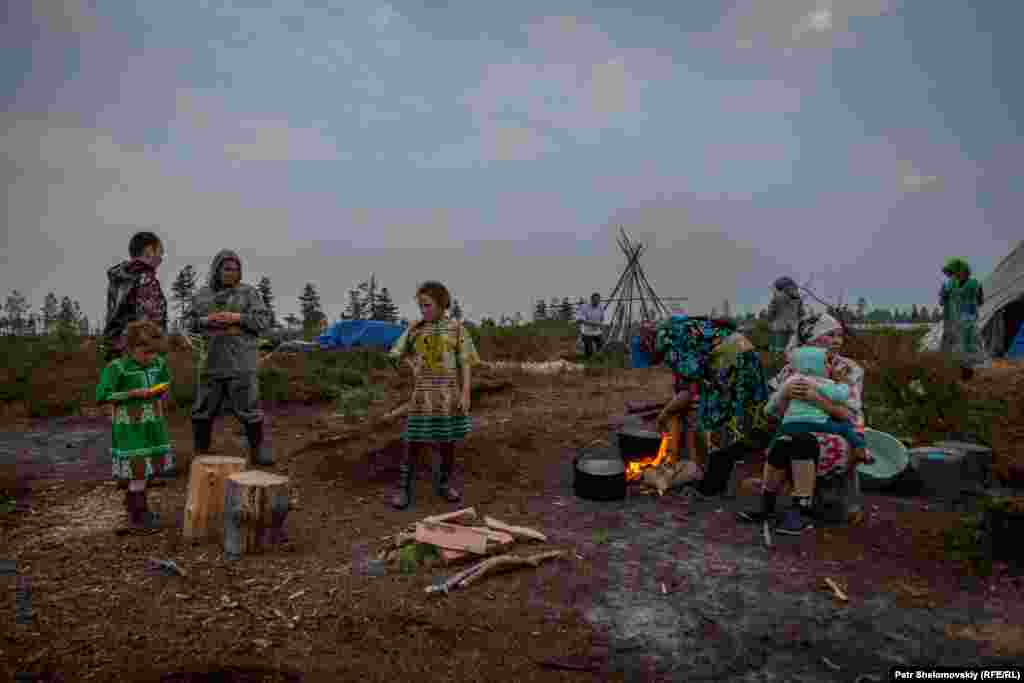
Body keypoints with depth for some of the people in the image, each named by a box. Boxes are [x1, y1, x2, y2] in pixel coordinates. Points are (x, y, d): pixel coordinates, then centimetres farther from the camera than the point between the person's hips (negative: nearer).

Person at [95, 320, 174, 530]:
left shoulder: (158, 363, 4)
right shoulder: (117, 367, -13)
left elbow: (165, 382, 23)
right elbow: (102, 396, -16)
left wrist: (160, 395, 4)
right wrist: (133, 393, -20)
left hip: (152, 425, 6)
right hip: (130, 427, -6)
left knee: (150, 466, 14)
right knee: (139, 468, -4)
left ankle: (132, 501, 35)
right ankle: (138, 514, 10)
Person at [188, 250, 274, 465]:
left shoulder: (249, 293, 1)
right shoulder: (202, 295, 11)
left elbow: (264, 321, -5)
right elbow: (191, 322, 14)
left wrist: (237, 318, -17)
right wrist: (205, 321, -7)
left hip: (240, 362, -3)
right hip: (210, 361, 3)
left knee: (248, 407, -1)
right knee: (203, 408, 10)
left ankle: (258, 449, 12)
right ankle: (200, 452, 24)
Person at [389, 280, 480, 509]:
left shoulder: (456, 328, -2)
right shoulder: (415, 329, 4)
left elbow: (466, 364, -3)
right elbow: (399, 353, 18)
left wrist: (466, 393, -9)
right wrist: (414, 367, 2)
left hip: (448, 395, -1)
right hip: (422, 395, 1)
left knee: (448, 444, 9)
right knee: (412, 442, 1)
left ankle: (443, 484, 28)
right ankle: (403, 489, 14)